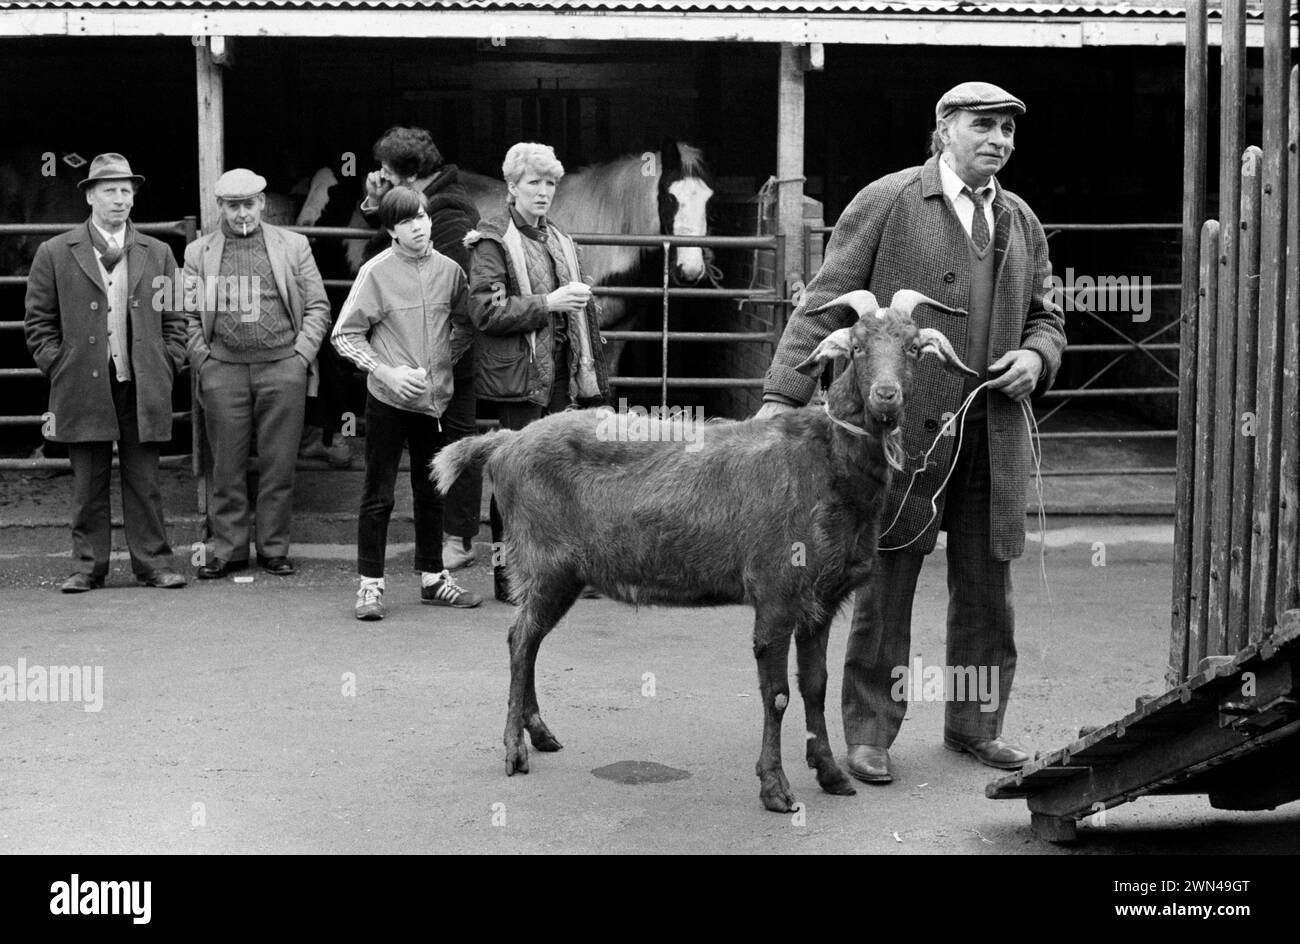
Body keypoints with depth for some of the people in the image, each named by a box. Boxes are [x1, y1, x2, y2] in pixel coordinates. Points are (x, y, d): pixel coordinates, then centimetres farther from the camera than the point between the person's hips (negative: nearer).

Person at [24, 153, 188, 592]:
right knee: (88, 485, 4)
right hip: (83, 388, -1)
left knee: (145, 482, 3)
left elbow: (174, 320, 13)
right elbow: (39, 323, 6)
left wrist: (166, 368, 3)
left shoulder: (158, 254, 11)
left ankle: (153, 563, 9)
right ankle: (88, 565, 12)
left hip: (143, 389, 1)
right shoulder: (55, 254, 6)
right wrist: (60, 369, -2)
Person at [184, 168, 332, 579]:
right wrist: (202, 362, -2)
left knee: (279, 465, 2)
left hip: (282, 367, 0)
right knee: (227, 467, 3)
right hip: (223, 370, 0)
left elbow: (317, 306, 9)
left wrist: (301, 355, -1)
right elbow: (188, 314, 8)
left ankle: (274, 548, 11)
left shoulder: (293, 246, 10)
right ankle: (228, 549, 11)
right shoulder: (197, 252, 10)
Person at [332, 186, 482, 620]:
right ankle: (371, 584, 9)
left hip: (436, 397, 4)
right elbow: (345, 335, -6)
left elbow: (464, 325, 16)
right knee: (378, 494, 1)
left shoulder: (449, 270, 1)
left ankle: (432, 577, 24)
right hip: (389, 399, -4)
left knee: (432, 491, 13)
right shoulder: (376, 272, -9)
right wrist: (387, 372, -14)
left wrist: (446, 360, 1)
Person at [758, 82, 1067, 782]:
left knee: (986, 592, 12)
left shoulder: (1021, 223, 16)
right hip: (901, 429, -5)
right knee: (885, 591, 1)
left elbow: (1045, 317, 24)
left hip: (991, 435, 5)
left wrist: (1036, 357, 0)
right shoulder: (884, 202, -1)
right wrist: (783, 395, -14)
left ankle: (975, 724, 26)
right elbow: (825, 304, -5)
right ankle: (869, 735, 12)